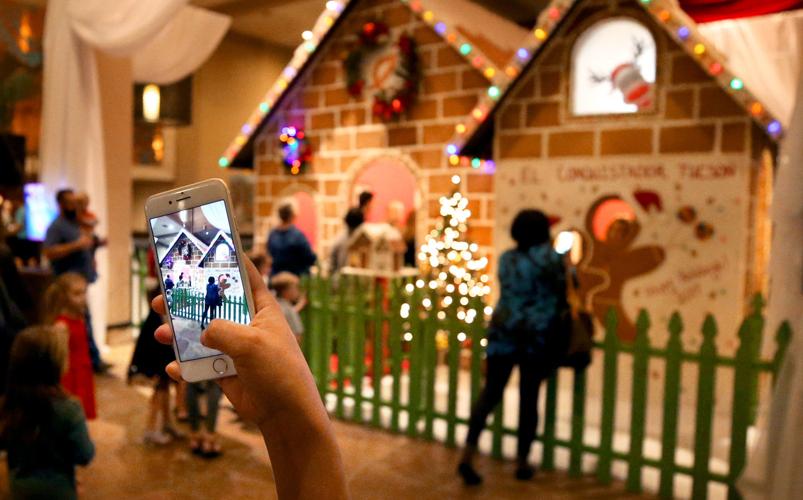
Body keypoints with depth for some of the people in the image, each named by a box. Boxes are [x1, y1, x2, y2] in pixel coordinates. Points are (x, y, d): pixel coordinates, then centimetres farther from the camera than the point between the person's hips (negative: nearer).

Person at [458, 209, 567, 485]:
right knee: (528, 398, 7)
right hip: (536, 334, -4)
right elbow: (565, 290, -2)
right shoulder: (549, 256, -4)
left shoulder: (506, 258, 10)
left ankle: (468, 455, -3)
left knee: (491, 392, 7)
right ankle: (522, 463, 19)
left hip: (502, 330, 4)